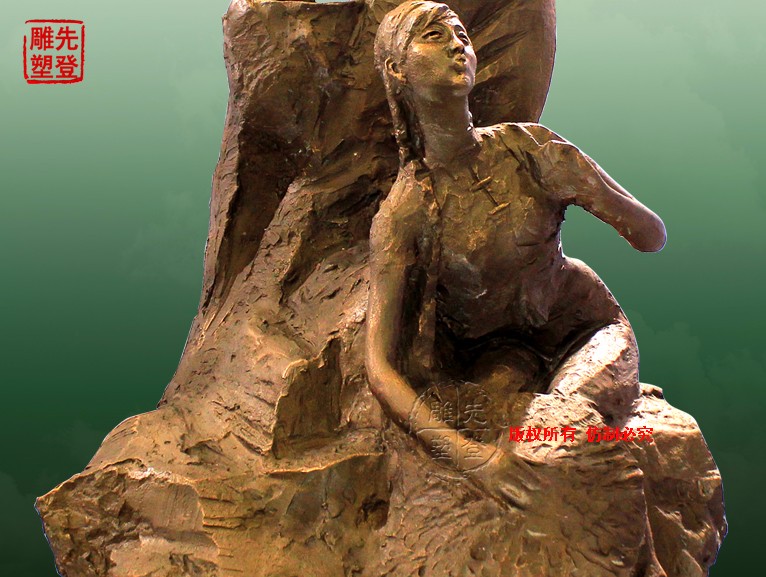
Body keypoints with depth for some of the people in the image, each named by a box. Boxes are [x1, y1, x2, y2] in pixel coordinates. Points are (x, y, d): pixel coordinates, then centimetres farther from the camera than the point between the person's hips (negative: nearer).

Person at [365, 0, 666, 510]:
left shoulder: (529, 150, -19)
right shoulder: (402, 215, -22)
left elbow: (653, 240, -9)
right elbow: (380, 369, -27)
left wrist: (584, 184, -23)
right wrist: (468, 454, -40)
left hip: (585, 324, 0)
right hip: (499, 349, 0)